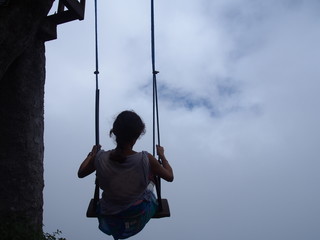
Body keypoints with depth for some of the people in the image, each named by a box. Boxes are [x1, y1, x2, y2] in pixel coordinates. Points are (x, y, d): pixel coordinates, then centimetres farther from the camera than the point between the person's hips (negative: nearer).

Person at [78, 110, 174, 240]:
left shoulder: (100, 158, -23)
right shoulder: (146, 159, -28)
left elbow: (80, 173, -2)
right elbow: (170, 177, -10)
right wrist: (162, 155, 6)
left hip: (109, 218, 1)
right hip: (139, 216, -1)